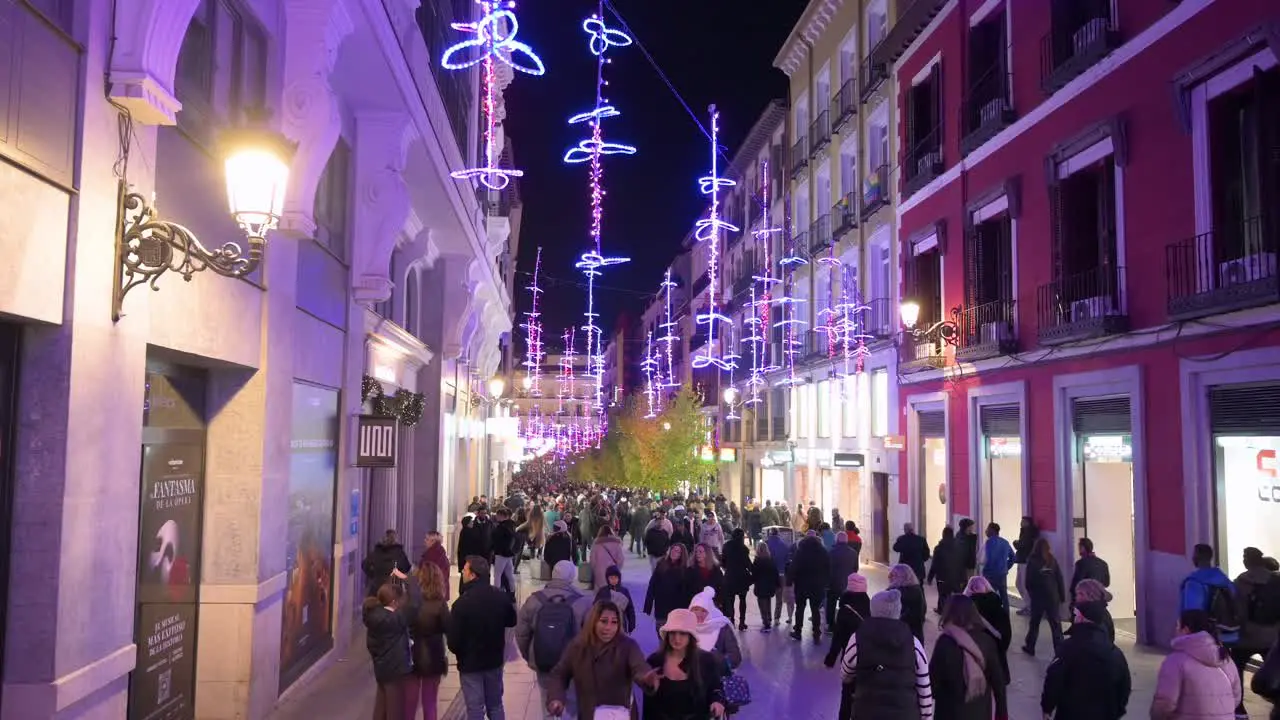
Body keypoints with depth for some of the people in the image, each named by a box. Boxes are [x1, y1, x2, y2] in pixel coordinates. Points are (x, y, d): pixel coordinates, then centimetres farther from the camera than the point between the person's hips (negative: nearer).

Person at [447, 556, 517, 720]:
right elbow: (512, 621, 10)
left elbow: (453, 642, -20)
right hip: (495, 660, 5)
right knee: (495, 705, 19)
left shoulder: (462, 603, -25)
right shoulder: (501, 597, -9)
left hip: (470, 663, -5)